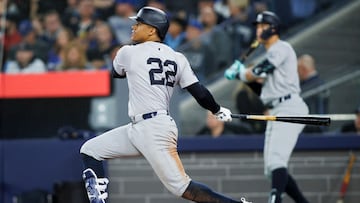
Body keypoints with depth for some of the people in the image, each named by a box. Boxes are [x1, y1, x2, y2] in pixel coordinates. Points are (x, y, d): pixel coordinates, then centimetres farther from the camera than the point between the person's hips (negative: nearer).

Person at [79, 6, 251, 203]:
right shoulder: (177, 58, 8)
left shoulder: (129, 52, -6)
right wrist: (219, 111, 20)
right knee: (90, 150, 12)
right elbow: (200, 93, 3)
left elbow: (116, 72, 18)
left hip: (155, 131, -9)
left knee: (181, 186, -11)